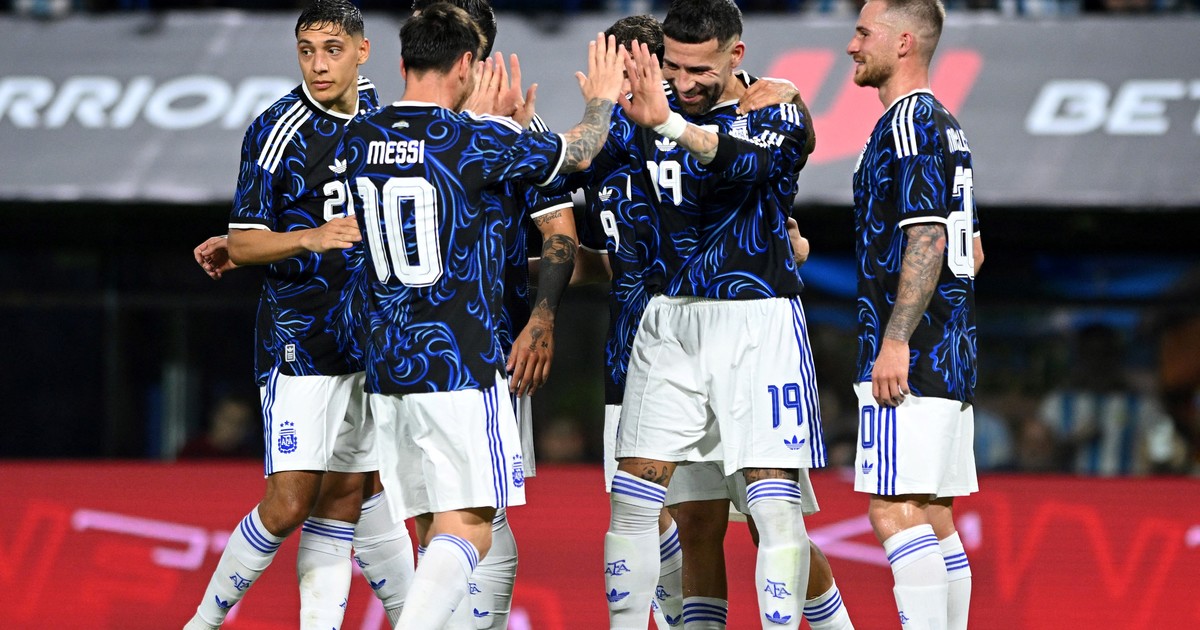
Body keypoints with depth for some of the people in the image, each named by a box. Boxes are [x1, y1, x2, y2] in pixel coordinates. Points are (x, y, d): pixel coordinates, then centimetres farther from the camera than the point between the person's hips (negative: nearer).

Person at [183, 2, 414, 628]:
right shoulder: (278, 129, -11)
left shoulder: (372, 109, 8)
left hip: (366, 337, 6)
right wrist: (309, 238, -28)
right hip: (300, 339, -6)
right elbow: (245, 243, -11)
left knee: (344, 500, 3)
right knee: (289, 506, -11)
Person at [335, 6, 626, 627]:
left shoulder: (357, 140, 5)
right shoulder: (478, 142, -10)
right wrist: (601, 101, 29)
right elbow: (578, 153, 8)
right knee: (468, 529, -8)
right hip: (458, 365, -6)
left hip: (387, 365, 6)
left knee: (435, 530, 12)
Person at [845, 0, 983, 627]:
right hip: (949, 359, 10)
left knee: (894, 511, -13)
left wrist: (895, 341, -22)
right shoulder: (945, 125, 20)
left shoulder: (908, 122, -11)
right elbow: (969, 250, 25)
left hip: (908, 357, -10)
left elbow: (927, 239, -20)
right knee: (932, 516, 10)